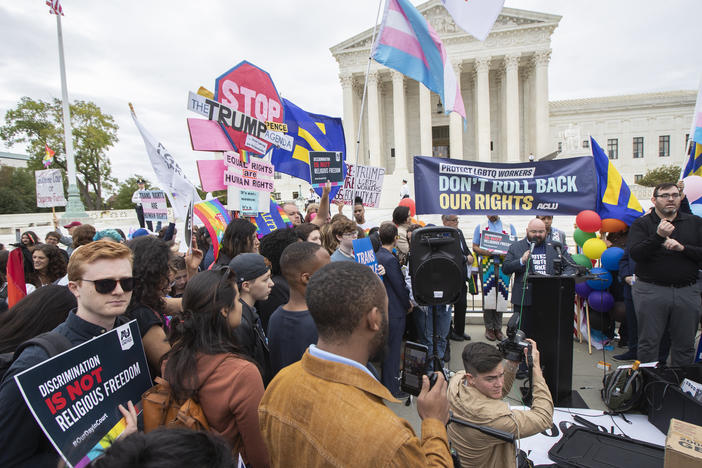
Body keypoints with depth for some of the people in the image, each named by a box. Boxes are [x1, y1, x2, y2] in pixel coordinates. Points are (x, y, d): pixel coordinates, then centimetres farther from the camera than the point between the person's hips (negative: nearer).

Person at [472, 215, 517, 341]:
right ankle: (489, 328, 6)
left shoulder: (509, 227, 15)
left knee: (501, 296, 1)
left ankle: (498, 328, 12)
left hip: (503, 266, 1)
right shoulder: (480, 227, 14)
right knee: (488, 297, -4)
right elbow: (475, 247, 9)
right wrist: (484, 252, -12)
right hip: (486, 265, -1)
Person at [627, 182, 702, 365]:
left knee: (685, 345, 11)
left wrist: (682, 248, -14)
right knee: (648, 343, 4)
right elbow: (635, 253, -14)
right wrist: (658, 236, -24)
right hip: (650, 291, -3)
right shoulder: (641, 224, 1)